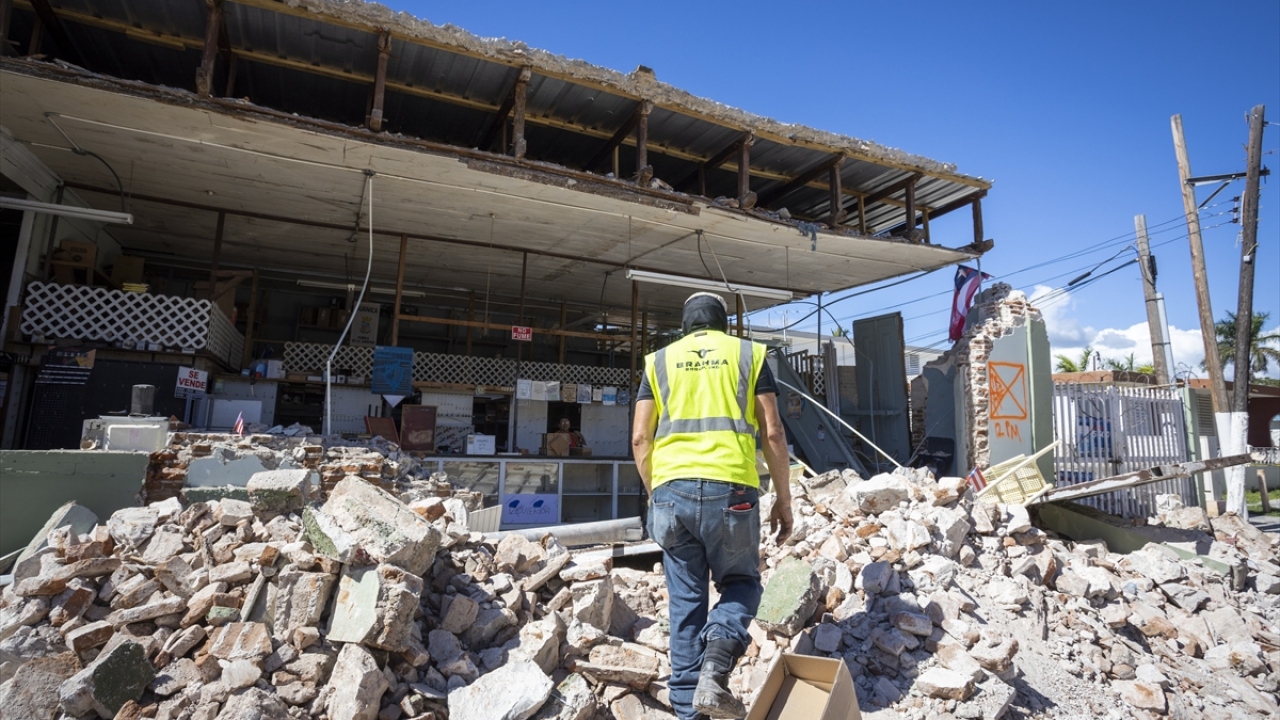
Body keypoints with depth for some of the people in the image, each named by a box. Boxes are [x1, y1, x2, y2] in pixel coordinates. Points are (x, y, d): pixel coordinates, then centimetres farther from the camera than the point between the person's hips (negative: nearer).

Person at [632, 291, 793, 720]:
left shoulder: (659, 360, 15)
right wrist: (784, 501, 12)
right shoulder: (748, 353, 11)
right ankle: (716, 665, -6)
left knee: (686, 601, 13)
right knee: (741, 583, 18)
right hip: (731, 490, -1)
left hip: (673, 490, 2)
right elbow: (773, 434, 5)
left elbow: (640, 438, 8)